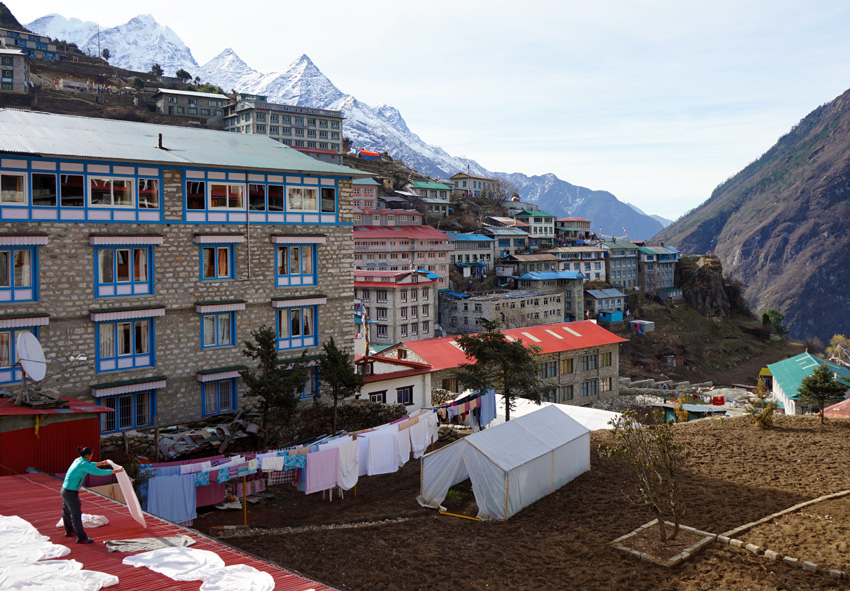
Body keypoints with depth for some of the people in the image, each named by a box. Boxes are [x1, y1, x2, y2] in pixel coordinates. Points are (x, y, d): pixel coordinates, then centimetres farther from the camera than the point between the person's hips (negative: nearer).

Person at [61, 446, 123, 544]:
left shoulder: (78, 460, 8)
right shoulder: (84, 464, -20)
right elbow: (99, 472, -23)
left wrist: (101, 463, 37)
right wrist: (115, 471, -17)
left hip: (65, 490, 10)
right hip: (71, 493, -10)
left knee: (66, 512, 26)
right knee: (76, 515, 0)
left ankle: (69, 531, 46)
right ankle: (81, 538, 8)